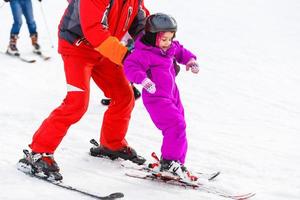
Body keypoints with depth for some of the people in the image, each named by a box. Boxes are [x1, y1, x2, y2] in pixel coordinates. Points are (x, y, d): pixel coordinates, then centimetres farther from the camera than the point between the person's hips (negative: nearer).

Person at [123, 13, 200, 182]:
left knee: (179, 127, 14)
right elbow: (130, 66, -30)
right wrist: (142, 78, -44)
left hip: (172, 95, 10)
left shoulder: (171, 47, 7)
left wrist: (190, 59, 10)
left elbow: (180, 51, 28)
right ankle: (169, 162, -14)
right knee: (176, 125, -22)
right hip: (156, 98, -10)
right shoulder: (145, 53, -20)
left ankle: (178, 164, 25)